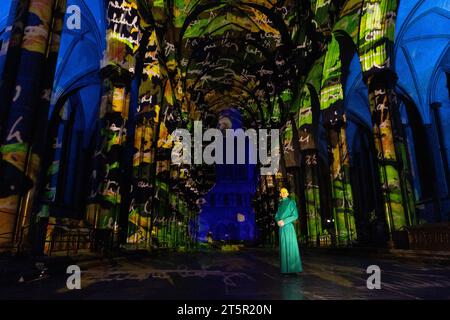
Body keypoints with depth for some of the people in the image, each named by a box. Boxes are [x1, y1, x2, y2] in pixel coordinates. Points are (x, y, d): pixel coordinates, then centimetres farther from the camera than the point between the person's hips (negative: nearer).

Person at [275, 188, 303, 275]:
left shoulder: (291, 202, -1)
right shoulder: (280, 204, 18)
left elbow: (295, 215, -9)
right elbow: (277, 216, 14)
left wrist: (284, 221, -18)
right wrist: (278, 221, -10)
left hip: (289, 227, -6)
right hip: (281, 228, 6)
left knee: (291, 246, -8)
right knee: (283, 247, 5)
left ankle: (293, 268, -2)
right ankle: (285, 268, 10)